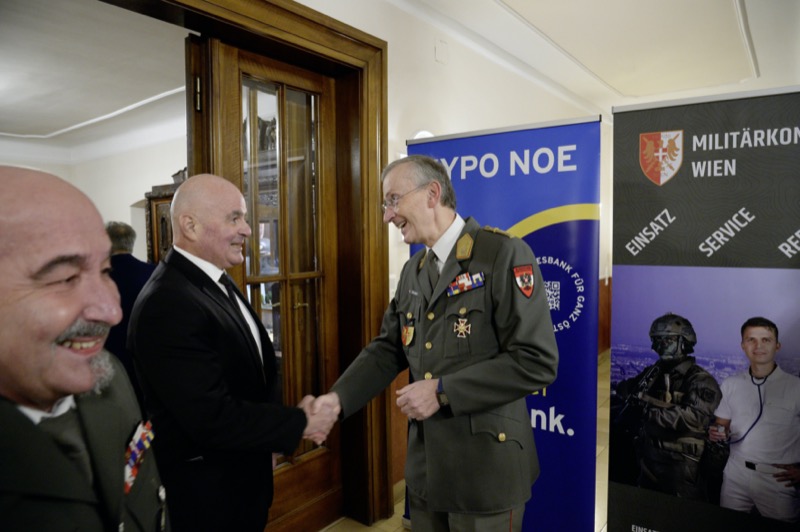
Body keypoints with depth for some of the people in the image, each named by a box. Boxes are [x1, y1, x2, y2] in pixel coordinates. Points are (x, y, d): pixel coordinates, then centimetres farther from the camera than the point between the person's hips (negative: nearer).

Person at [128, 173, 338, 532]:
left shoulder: (216, 281, 2)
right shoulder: (166, 306, -27)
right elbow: (213, 418, -29)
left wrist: (267, 443, 2)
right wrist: (300, 423, -17)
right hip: (208, 490, -8)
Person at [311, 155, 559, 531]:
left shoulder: (504, 255, -15)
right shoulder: (413, 270, 8)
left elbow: (537, 361, -21)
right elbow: (388, 348, 8)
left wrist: (442, 391, -21)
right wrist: (338, 397, -8)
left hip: (485, 467, -6)